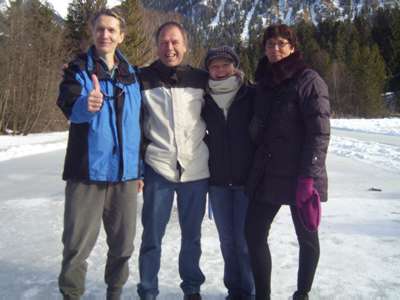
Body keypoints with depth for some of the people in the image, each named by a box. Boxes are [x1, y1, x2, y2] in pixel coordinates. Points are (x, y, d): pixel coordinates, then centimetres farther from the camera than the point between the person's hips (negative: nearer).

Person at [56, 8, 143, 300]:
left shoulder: (132, 74, 11)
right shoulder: (78, 69, 1)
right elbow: (69, 106, -18)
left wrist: (140, 169, 11)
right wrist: (87, 104, -42)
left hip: (124, 172, 3)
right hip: (87, 170, -3)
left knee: (123, 243, 11)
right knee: (78, 243, 0)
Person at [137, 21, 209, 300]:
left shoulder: (201, 79, 5)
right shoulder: (144, 78, 1)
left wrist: (213, 158, 12)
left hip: (196, 170, 2)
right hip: (158, 169, -1)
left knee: (192, 235, 13)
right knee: (152, 236, 4)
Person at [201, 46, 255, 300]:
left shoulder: (251, 95, -2)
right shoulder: (206, 99, 5)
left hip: (247, 179, -3)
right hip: (217, 181, 3)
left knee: (245, 240, -1)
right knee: (227, 240, 10)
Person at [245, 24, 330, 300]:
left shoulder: (308, 80, -8)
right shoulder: (264, 82, 11)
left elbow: (319, 132, -14)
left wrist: (308, 176, -21)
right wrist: (256, 168, 11)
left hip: (299, 176, -6)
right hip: (266, 175, 6)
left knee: (307, 237, 10)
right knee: (254, 233, 5)